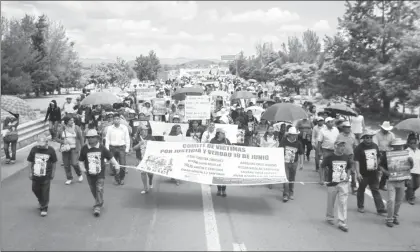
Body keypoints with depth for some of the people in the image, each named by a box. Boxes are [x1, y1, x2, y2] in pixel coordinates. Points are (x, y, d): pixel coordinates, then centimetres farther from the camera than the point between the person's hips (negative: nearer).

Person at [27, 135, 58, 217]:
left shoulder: (51, 150, -11)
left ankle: (44, 208, 15)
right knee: (35, 189, 17)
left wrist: (53, 172, 3)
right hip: (35, 175, 3)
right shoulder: (34, 149, -6)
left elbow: (54, 162, 1)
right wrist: (30, 172, 5)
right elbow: (30, 161, 4)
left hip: (46, 176, -3)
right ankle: (41, 202, 43)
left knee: (45, 192, 0)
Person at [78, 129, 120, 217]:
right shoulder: (84, 148, -4)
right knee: (93, 190, 13)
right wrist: (82, 168, -9)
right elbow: (81, 160, 5)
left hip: (100, 173, -2)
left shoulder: (102, 148, -5)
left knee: (99, 189, -9)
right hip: (90, 174, 2)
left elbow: (110, 157, 2)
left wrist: (116, 164, -6)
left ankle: (97, 206, -3)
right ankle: (100, 202, 36)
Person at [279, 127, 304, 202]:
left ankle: (291, 194, 30)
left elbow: (301, 154, 6)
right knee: (285, 179, -9)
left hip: (294, 163, 2)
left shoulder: (298, 143, -2)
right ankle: (285, 195, -1)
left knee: (292, 179, 14)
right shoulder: (284, 141, -8)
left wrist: (301, 163, 6)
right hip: (285, 162, -2)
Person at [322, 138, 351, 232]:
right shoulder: (329, 158, -10)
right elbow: (323, 167, 2)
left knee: (343, 203, -4)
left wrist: (347, 175, 3)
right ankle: (330, 217, 36)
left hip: (343, 183, 2)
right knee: (330, 202, 13)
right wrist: (329, 174, -1)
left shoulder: (346, 158, 0)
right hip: (331, 183, -1)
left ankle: (342, 223, 0)